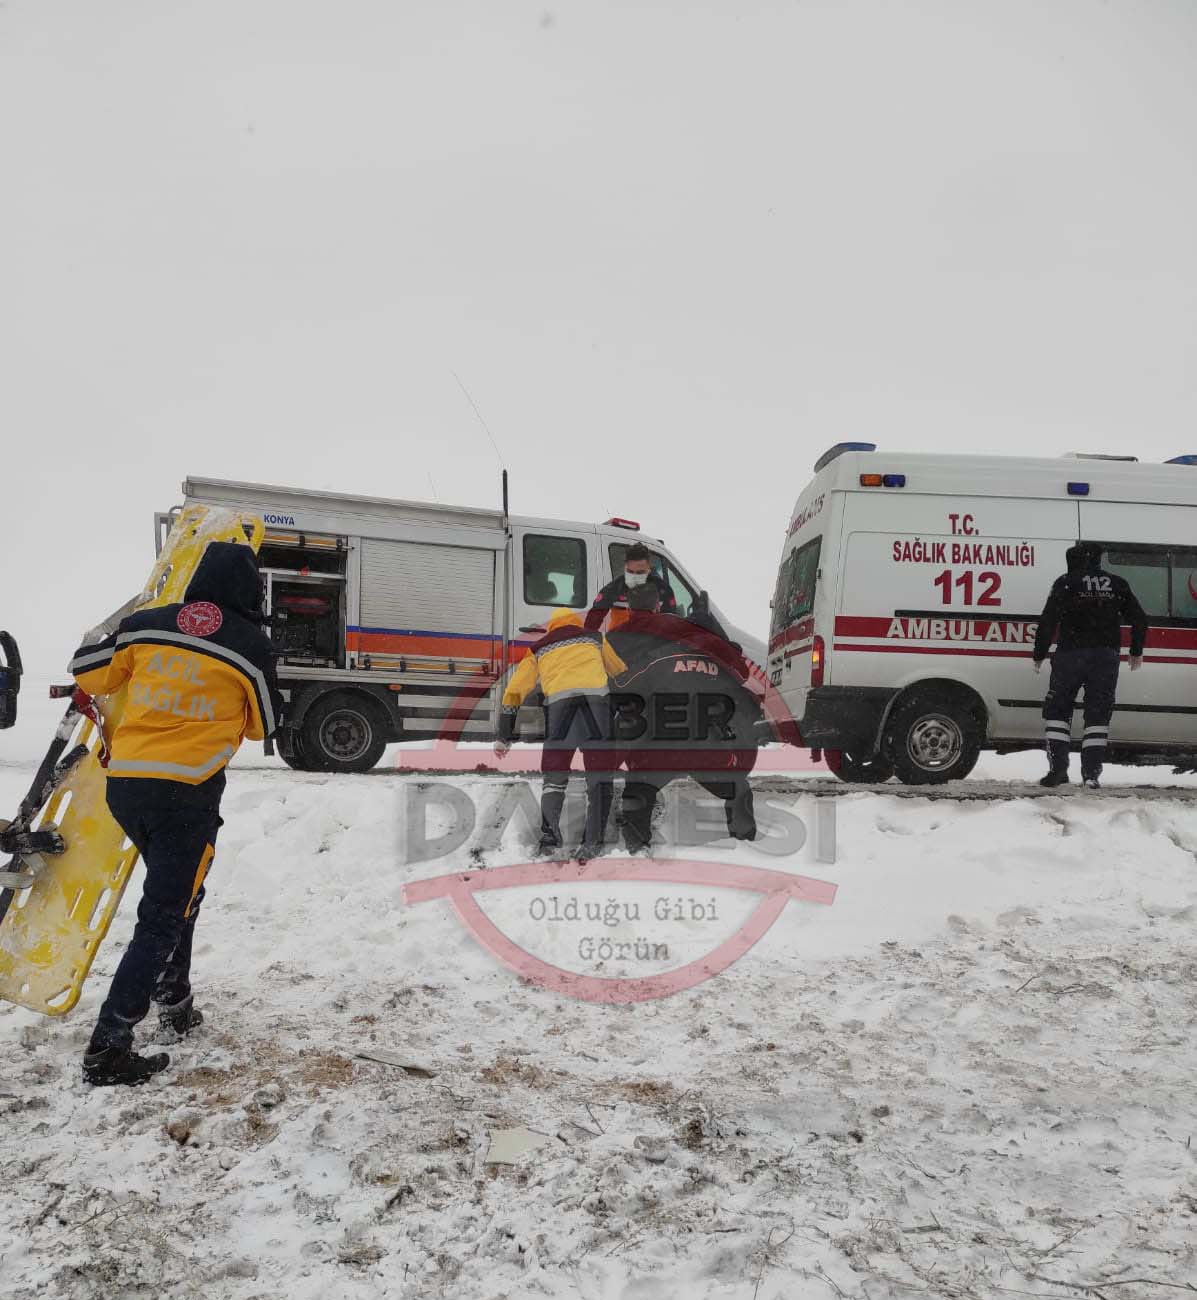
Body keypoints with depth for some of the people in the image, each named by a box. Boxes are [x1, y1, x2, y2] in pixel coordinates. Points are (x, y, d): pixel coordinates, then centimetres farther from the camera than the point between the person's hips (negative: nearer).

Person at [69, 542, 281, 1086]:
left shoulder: (147, 625, 6)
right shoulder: (250, 644, -3)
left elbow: (85, 670, 17)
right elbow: (263, 725, 8)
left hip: (123, 782, 5)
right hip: (187, 791, -5)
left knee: (177, 890, 25)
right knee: (163, 916, 1)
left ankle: (174, 1001, 34)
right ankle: (108, 1047, -3)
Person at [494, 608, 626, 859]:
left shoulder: (539, 649, 27)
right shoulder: (595, 638, 28)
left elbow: (515, 690, 21)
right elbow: (621, 672, 40)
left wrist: (504, 736, 23)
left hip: (558, 702, 0)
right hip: (596, 697, 0)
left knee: (555, 776, 12)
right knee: (599, 776, 5)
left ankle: (549, 837, 2)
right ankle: (593, 841, -2)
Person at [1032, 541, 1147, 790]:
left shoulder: (1066, 583, -1)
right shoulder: (1118, 585, 11)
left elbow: (1049, 621, -7)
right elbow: (1139, 620, 14)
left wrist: (1039, 655, 1)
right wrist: (1136, 652, 26)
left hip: (1071, 655, -3)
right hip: (1107, 656, 3)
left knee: (1057, 710, 7)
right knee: (1098, 714, 8)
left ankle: (1058, 769, -2)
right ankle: (1091, 773, 4)